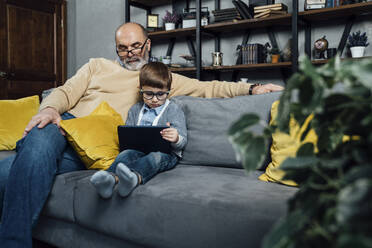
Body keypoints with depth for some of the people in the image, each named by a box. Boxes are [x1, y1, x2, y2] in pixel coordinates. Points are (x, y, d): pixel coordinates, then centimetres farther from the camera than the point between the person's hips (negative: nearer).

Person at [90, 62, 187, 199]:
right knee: (125, 154, -29)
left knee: (156, 157, -37)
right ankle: (112, 177, -59)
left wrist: (176, 139, -29)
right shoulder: (135, 110, 18)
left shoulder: (174, 110, 5)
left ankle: (135, 177, -67)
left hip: (165, 152, -3)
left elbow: (182, 141, -2)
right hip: (139, 150, 3)